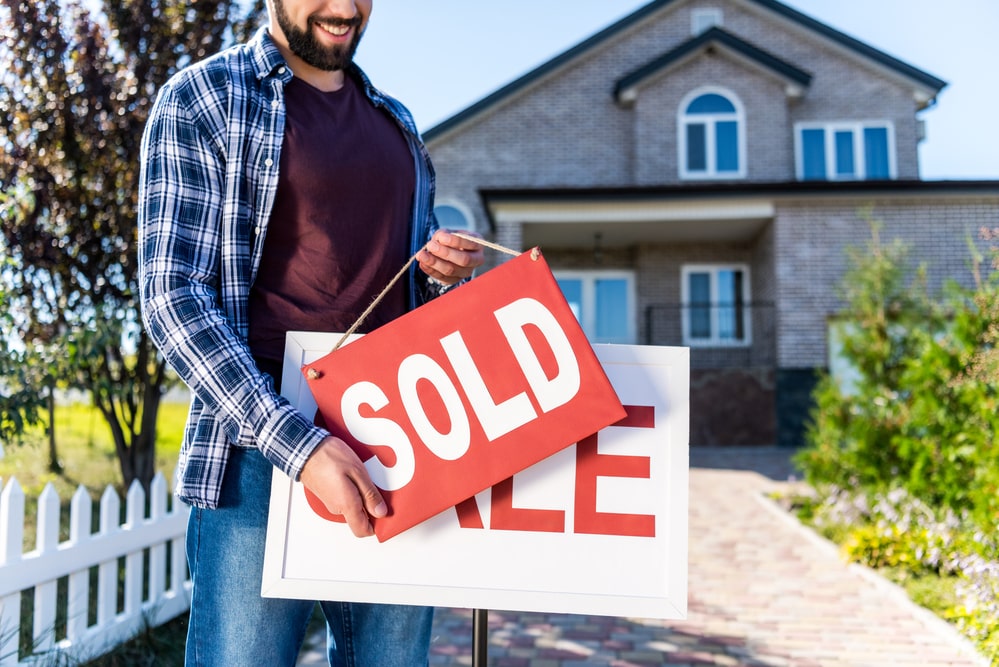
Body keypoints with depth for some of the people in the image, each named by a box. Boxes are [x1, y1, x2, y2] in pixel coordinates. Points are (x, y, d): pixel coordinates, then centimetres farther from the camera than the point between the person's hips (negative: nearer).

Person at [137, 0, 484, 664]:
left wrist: (445, 273, 1)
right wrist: (296, 443, -21)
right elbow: (171, 295, -10)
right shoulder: (202, 99, 0)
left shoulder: (397, 121, 18)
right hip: (263, 448, -5)